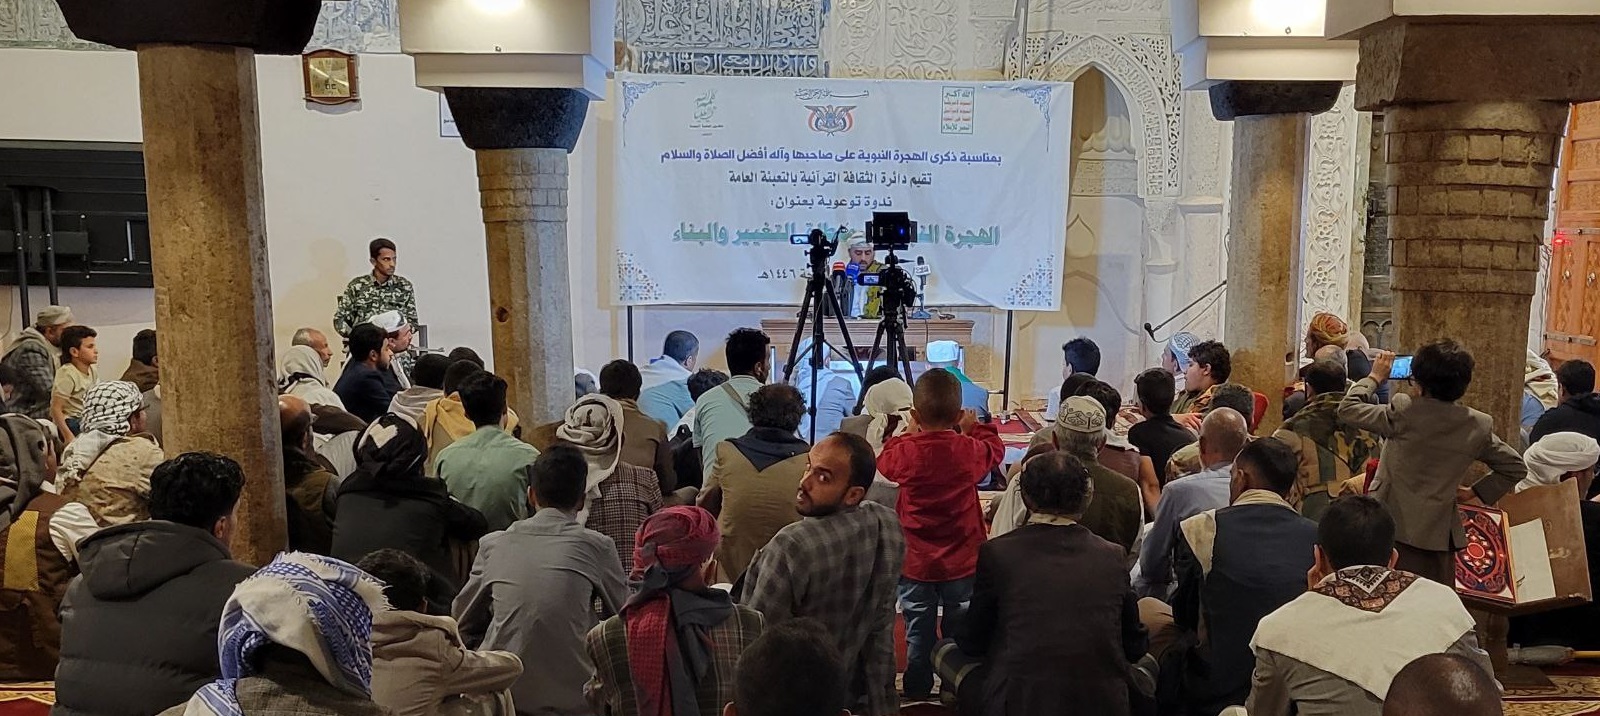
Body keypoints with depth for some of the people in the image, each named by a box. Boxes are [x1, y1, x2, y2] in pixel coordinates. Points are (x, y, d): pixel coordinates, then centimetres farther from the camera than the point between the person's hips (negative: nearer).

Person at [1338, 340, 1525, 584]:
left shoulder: (1404, 417, -14)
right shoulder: (1478, 425, 1)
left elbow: (1347, 409, -3)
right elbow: (1515, 468, 13)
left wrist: (1375, 378, 11)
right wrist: (1475, 492, 16)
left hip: (1395, 530, -4)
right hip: (1440, 535, 4)